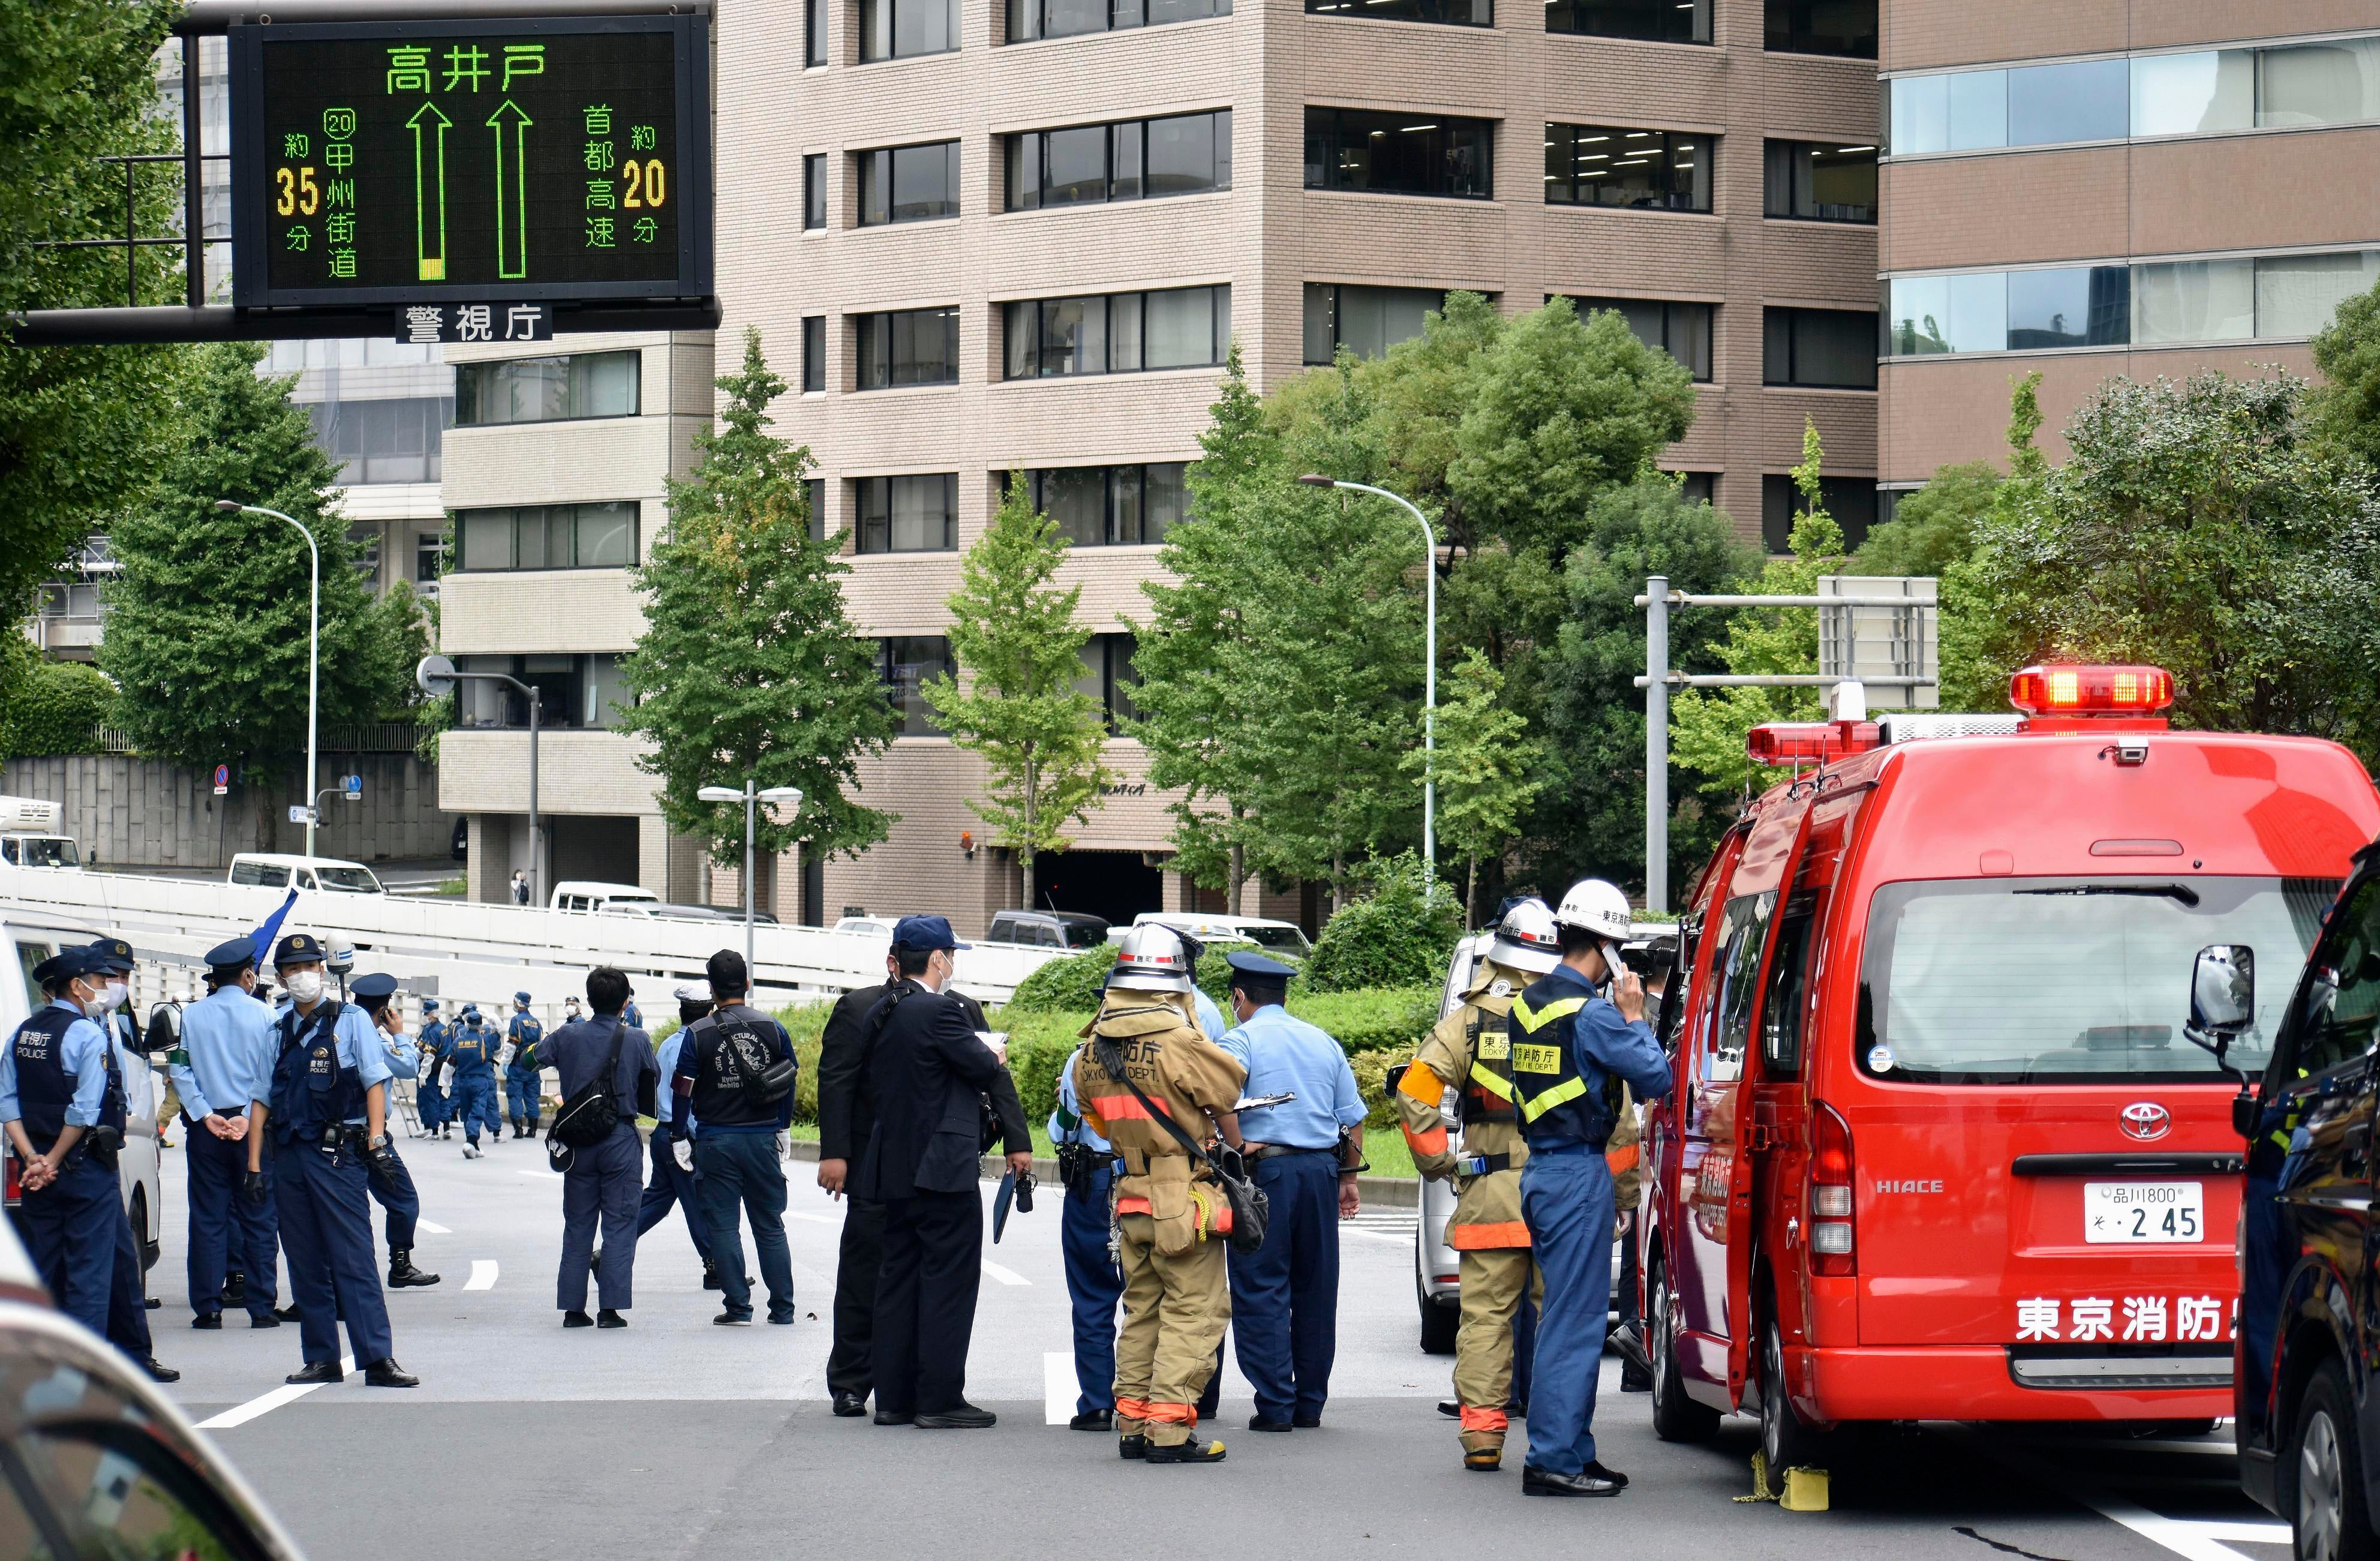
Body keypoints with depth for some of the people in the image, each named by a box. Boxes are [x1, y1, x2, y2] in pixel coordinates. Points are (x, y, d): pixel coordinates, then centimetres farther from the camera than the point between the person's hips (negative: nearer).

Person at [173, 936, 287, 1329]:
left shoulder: (191, 1015, 1)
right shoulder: (264, 1016, -3)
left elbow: (179, 1070, -3)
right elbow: (270, 1075, -8)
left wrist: (206, 1116, -6)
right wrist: (247, 1118, -9)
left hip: (206, 1129, 1)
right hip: (253, 1128, -1)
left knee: (208, 1218, 5)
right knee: (258, 1218, 5)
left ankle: (208, 1307, 3)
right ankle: (261, 1307, 3)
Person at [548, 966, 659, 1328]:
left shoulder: (568, 1036, -4)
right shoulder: (637, 1041, -8)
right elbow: (654, 1078, 6)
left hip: (578, 1141, 2)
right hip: (622, 1140, -2)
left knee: (577, 1225, 10)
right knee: (619, 1224, 2)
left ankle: (573, 1308, 9)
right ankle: (611, 1308, -3)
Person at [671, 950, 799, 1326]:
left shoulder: (698, 1034, -8)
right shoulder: (773, 1029, 0)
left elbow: (682, 1090, -8)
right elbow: (789, 1084, 9)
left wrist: (679, 1139, 1)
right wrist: (783, 1128, 22)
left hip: (716, 1142, -3)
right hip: (763, 1139, 3)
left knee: (723, 1226, 4)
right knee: (771, 1226, 11)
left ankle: (738, 1307, 1)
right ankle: (783, 1309, 12)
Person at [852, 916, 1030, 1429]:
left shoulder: (882, 1013, 9)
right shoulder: (939, 1011, -16)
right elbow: (985, 1069, -14)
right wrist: (995, 1058, 9)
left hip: (894, 1168, 8)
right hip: (943, 1169, -8)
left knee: (899, 1278, 12)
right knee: (948, 1282, -3)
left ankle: (894, 1396, 15)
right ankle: (939, 1400, -3)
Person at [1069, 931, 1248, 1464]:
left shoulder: (1092, 1051, 3)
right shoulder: (1181, 1044, -17)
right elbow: (1225, 1101, -3)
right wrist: (1236, 1152, 16)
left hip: (1131, 1199, 6)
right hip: (1186, 1200, -6)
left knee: (1142, 1310, 17)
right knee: (1195, 1310, -2)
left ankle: (1132, 1423, 17)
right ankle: (1170, 1427, -8)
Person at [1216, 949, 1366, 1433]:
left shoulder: (1241, 1040, -3)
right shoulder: (1324, 1042, 15)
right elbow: (1353, 1118, 17)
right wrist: (1348, 1179, 24)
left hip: (1266, 1170, -5)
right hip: (1322, 1169, 5)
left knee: (1261, 1291, -1)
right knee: (1316, 1289, 11)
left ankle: (1275, 1405, -5)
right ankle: (1310, 1402, 15)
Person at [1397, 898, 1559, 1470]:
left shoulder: (1470, 1021, 2)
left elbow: (1414, 1090, -6)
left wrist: (1437, 1161, 3)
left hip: (1488, 1196, 0)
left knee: (1486, 1316, 4)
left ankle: (1482, 1432, 1)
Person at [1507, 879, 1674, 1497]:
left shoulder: (1529, 1004, 10)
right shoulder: (1593, 1015, -17)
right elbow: (1657, 1079, -14)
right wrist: (1634, 1016, -2)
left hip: (1540, 1170, 9)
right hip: (1579, 1174, -9)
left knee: (1563, 1314, 15)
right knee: (1575, 1321, -5)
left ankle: (1569, 1451, 20)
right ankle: (1555, 1461, -5)